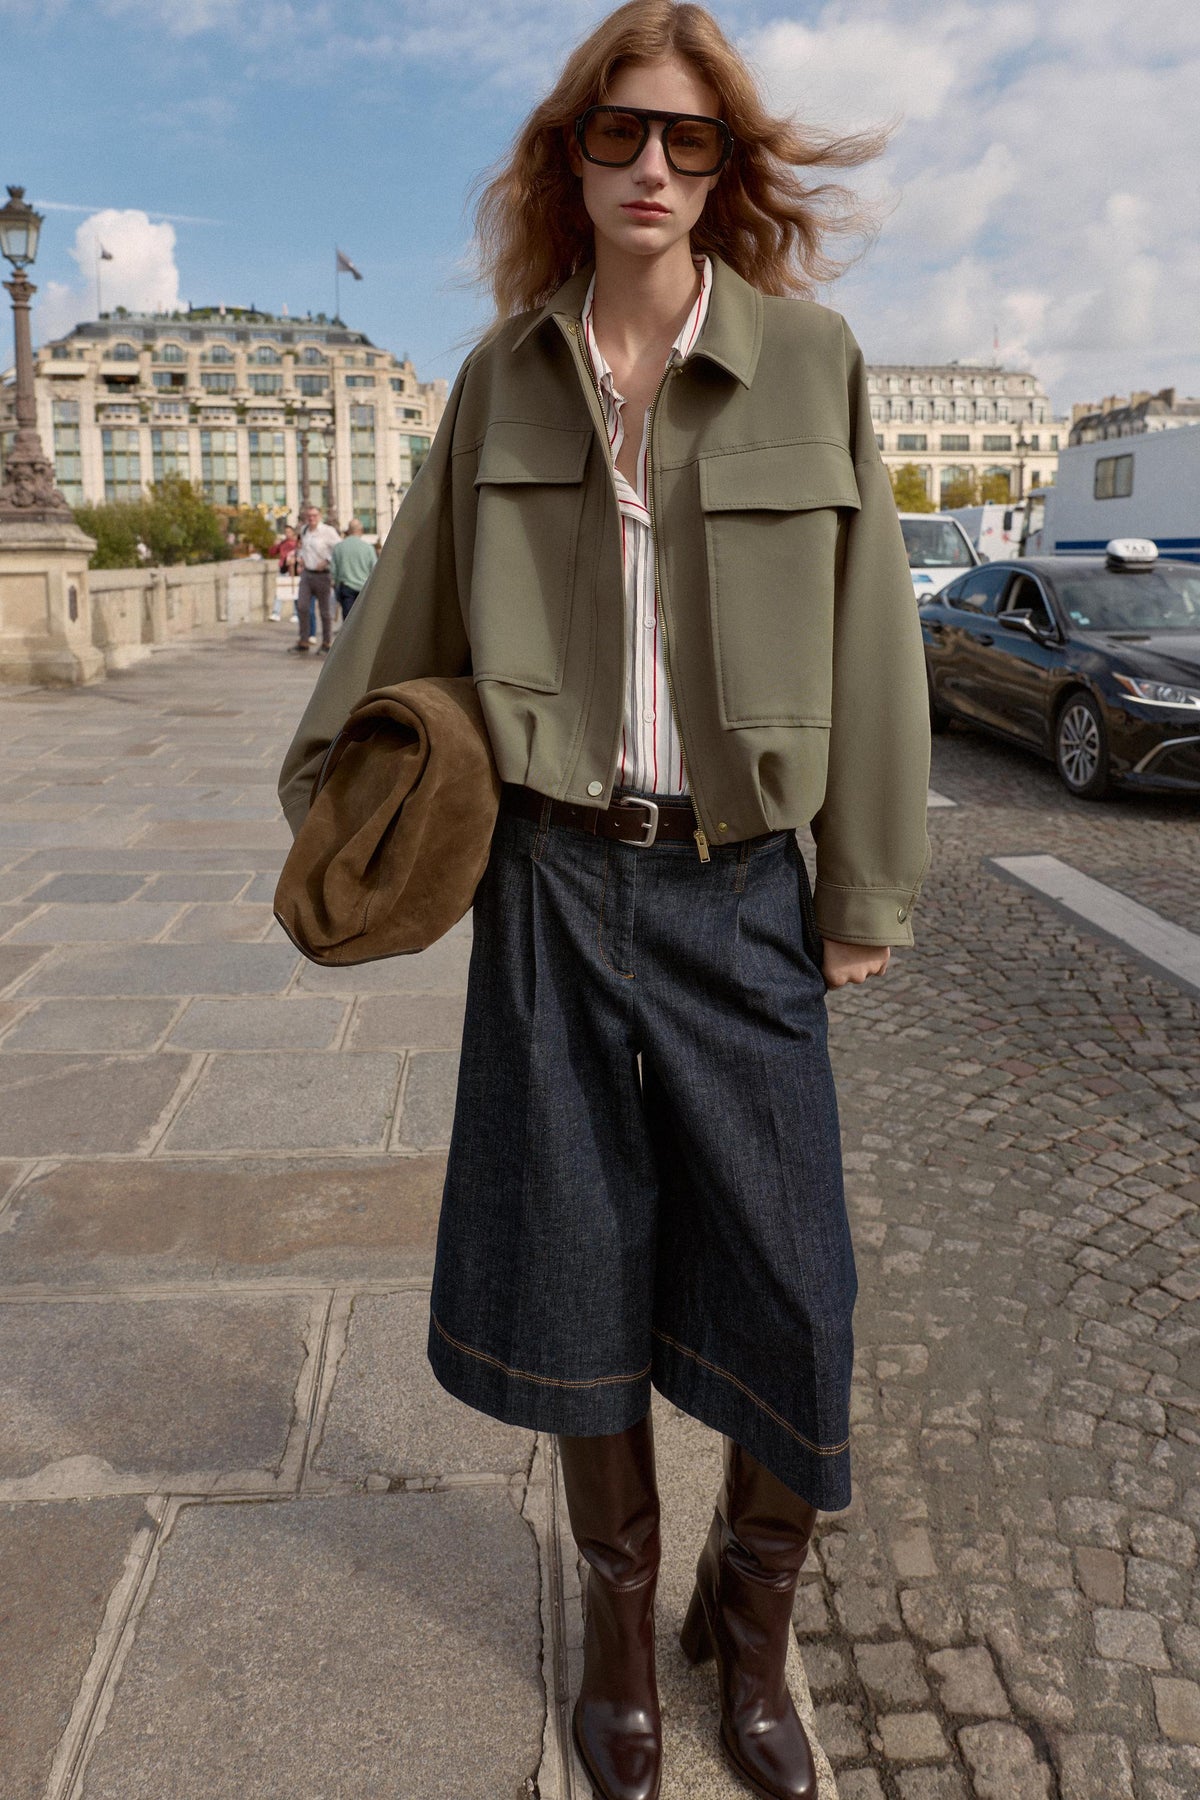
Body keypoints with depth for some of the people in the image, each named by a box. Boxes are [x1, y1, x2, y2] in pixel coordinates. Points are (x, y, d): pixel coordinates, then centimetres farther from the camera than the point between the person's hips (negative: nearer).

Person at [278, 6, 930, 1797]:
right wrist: (329, 779, 21)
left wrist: (866, 890, 0)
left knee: (787, 1296, 3)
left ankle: (752, 1624, 33)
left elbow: (866, 633, 0)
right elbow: (413, 605, 15)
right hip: (552, 874, 2)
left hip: (737, 886, -1)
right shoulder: (508, 374, 6)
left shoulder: (808, 357, 0)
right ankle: (623, 1612, 37)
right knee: (581, 1275, 11)